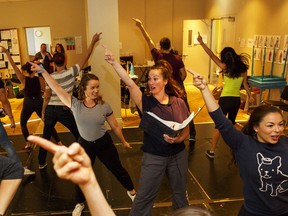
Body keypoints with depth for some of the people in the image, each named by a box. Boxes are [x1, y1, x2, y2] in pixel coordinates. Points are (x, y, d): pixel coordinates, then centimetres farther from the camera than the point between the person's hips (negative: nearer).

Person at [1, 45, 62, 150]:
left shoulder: (23, 79, -12)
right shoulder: (40, 79, -9)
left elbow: (14, 65, -16)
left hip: (28, 104, -1)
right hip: (39, 103, 2)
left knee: (23, 124, 21)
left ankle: (28, 144, 16)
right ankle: (59, 142, 6)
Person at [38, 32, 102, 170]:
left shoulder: (50, 77, -3)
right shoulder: (71, 72, -9)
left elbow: (47, 97, -2)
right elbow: (85, 58, -6)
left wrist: (43, 112, 8)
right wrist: (93, 41, 0)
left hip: (50, 110, 3)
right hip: (64, 111, -2)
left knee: (46, 137, 19)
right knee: (79, 135, 15)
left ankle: (42, 163, 29)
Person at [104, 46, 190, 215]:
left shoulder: (179, 103, -6)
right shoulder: (146, 102, -11)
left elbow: (186, 131, -1)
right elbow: (130, 83, -27)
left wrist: (177, 139, -22)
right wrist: (113, 62, -37)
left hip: (178, 155, 2)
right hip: (153, 157, -2)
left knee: (180, 192, 23)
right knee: (144, 197, 9)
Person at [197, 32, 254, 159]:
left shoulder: (225, 67, -10)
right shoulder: (243, 68, 2)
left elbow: (212, 55, -11)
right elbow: (245, 84, 10)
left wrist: (201, 43, -8)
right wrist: (250, 96, 25)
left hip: (225, 99, -4)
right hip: (237, 100, 4)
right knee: (231, 123, 26)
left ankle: (212, 151, 6)